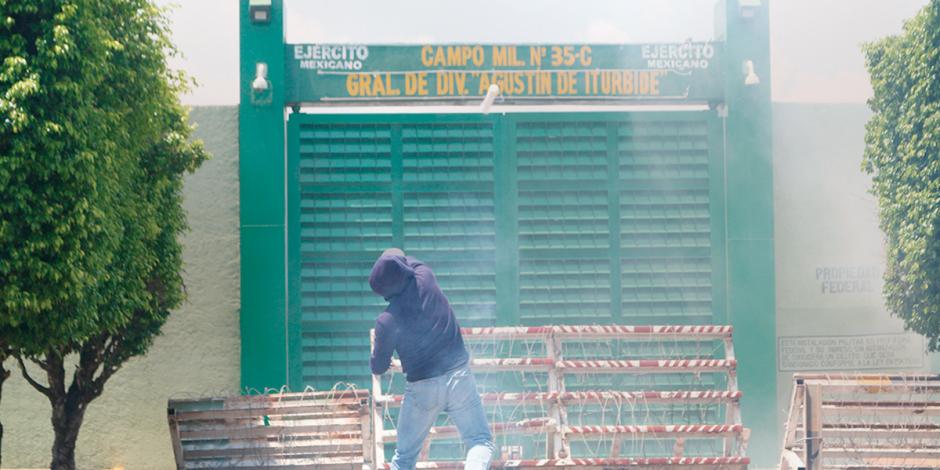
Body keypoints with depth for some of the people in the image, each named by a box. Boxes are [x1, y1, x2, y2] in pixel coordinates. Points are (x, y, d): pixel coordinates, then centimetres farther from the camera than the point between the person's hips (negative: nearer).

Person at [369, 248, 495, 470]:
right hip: (459, 376, 1)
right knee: (481, 442, 4)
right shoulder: (425, 277, -9)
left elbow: (378, 368, 0)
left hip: (422, 388, -1)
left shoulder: (387, 321, -14)